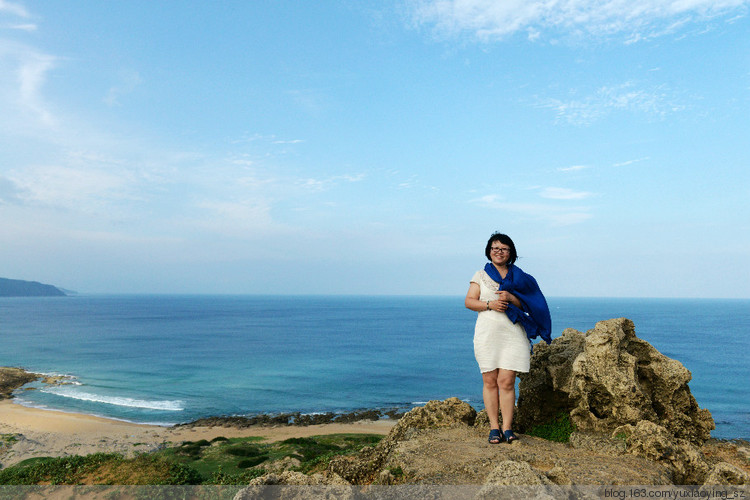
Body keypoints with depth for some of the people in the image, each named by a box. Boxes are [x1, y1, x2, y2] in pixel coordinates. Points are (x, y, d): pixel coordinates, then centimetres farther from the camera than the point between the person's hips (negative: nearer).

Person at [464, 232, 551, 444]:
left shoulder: (518, 276, 13)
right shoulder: (481, 275, 12)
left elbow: (527, 304, 8)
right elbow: (469, 301, 5)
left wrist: (511, 297, -10)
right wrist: (489, 304, -12)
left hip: (513, 333, 0)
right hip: (487, 333, 0)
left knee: (506, 381, -6)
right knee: (489, 381, 0)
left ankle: (507, 428, 1)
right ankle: (494, 427, 8)